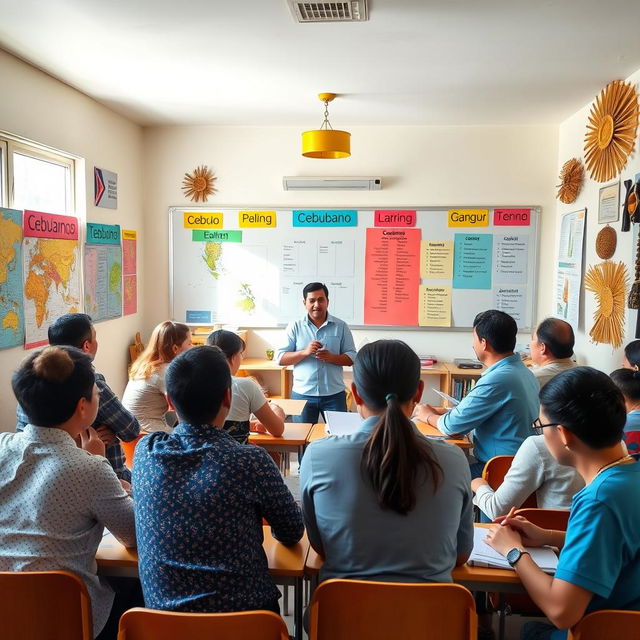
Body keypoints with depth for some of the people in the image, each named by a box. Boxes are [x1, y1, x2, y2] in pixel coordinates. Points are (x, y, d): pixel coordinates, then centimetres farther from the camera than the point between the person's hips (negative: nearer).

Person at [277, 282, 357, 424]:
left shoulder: (340, 326, 4)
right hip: (302, 394, 0)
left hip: (334, 394, 0)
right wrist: (304, 352, -17)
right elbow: (281, 359, -1)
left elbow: (352, 358, 3)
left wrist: (331, 357, -16)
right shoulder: (295, 327, 2)